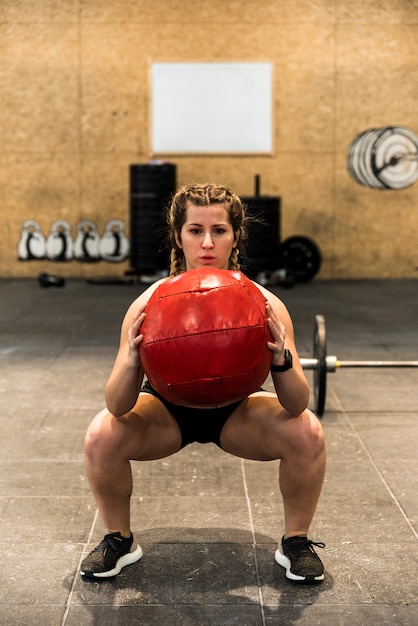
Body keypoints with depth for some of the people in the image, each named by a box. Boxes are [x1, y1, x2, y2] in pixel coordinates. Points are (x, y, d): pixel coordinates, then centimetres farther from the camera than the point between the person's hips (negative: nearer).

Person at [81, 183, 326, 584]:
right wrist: (131, 360, -48)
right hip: (168, 408, 0)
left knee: (307, 433, -26)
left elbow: (297, 406, -27)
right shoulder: (150, 305, -27)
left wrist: (282, 361, -47)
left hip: (236, 411, 0)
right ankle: (119, 540, 3)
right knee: (101, 437, -27)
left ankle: (296, 542, 1)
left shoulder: (264, 305, -27)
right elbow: (118, 407, -28)